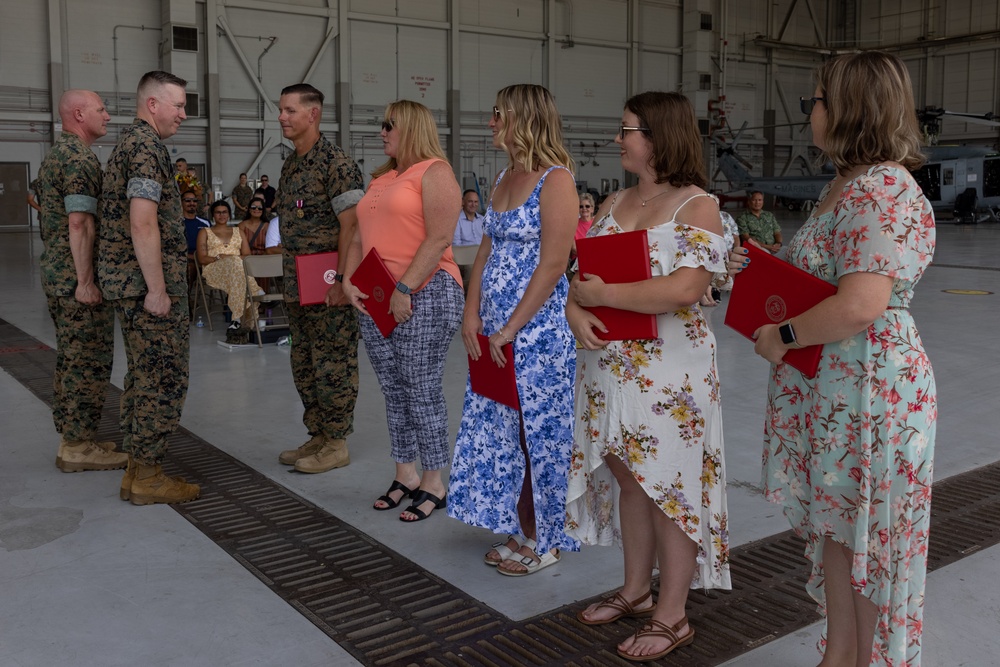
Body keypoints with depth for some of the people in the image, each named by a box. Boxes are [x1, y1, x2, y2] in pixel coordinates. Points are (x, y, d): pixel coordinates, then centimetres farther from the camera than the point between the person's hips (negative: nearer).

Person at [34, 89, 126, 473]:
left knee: (70, 358, 14)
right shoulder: (80, 158, -14)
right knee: (89, 361, -4)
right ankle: (80, 447, 1)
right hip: (78, 275, -10)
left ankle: (72, 440, 21)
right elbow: (79, 223, -22)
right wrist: (86, 280, -23)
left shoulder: (54, 155, 18)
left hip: (56, 272, 10)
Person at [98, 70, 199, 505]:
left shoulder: (128, 142, 19)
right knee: (164, 380, -4)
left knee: (144, 376, 14)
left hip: (128, 283, 10)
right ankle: (147, 476, 3)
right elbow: (143, 224, -22)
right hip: (148, 282, -10)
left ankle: (137, 470, 20)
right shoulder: (146, 147, -14)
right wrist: (157, 290, -21)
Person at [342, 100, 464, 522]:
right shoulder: (381, 180, 20)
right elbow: (360, 238, 19)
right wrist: (349, 281, 3)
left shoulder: (434, 172, -5)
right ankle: (405, 475, 23)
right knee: (394, 392, 12)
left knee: (423, 391, -3)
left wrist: (405, 290, -19)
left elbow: (439, 238, -16)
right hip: (377, 300, 8)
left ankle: (433, 483, 9)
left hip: (424, 295, -8)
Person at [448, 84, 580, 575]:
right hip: (494, 333, 8)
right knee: (498, 429, 13)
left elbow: (553, 264, -17)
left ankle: (544, 540, 19)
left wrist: (512, 329, -17)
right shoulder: (504, 179, 13)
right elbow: (488, 249, 13)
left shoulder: (555, 180, -11)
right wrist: (471, 314, 2)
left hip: (536, 329, -8)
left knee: (534, 431, 3)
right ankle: (521, 531, 28)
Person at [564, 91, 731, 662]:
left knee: (671, 486, 4)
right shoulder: (616, 202, 11)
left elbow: (683, 289, -24)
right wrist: (576, 310, -10)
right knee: (630, 478, 16)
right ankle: (636, 590, 33)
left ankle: (672, 616, 18)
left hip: (670, 371, -7)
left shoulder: (697, 206, -11)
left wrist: (603, 296, -17)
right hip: (610, 365, 7)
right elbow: (582, 269, 11)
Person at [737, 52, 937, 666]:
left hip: (870, 393, -10)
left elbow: (859, 305, -30)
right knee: (835, 527, 19)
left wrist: (784, 336, -18)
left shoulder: (884, 191, -20)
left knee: (868, 539, 7)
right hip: (828, 391, 10)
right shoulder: (848, 184, 12)